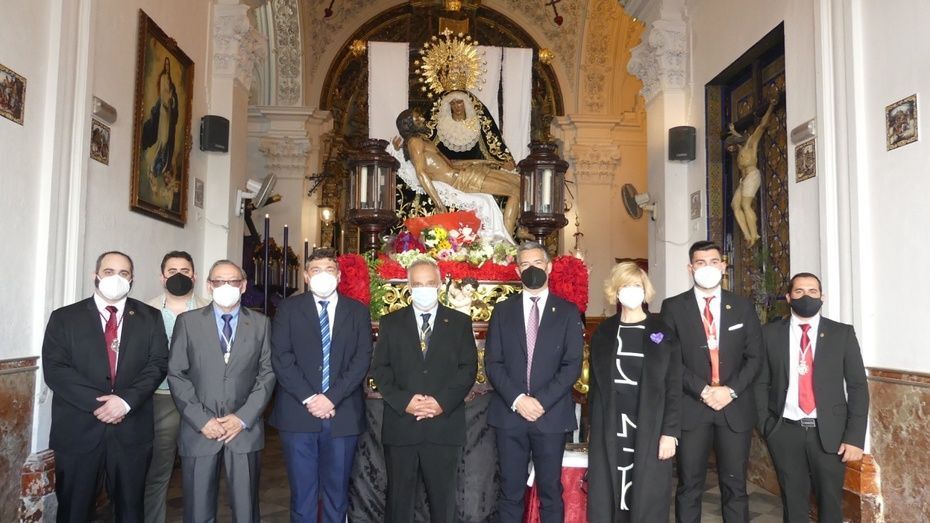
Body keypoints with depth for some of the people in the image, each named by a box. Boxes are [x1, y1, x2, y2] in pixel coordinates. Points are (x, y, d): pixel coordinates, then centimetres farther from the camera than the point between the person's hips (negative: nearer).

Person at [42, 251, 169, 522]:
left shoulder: (150, 317, 8)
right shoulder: (64, 317, 5)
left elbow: (158, 364, -1)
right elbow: (55, 369, -5)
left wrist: (126, 400, -16)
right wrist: (97, 403, -15)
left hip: (131, 429, 1)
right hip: (77, 430, 0)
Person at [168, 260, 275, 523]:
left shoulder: (261, 323, 7)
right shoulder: (188, 321, 4)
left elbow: (267, 373, 3)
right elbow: (176, 374, 0)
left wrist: (243, 417, -8)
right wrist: (201, 420, -9)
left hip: (245, 430, 1)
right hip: (199, 431, 0)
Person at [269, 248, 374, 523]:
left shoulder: (358, 311, 8)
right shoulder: (289, 308, 6)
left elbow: (362, 359, -1)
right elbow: (281, 358, -3)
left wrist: (332, 398, -12)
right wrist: (308, 398, -13)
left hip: (343, 414, 1)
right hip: (298, 413, -1)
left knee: (337, 492, 9)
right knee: (302, 492, 6)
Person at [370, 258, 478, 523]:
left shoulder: (460, 322, 7)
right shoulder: (391, 322, 9)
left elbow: (468, 368, 0)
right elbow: (380, 368, 3)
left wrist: (443, 402, -13)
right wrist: (403, 401, -12)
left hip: (445, 425, 0)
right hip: (400, 425, 1)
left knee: (443, 498, 8)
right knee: (398, 498, 9)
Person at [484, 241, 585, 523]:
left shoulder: (568, 311, 4)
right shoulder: (502, 310, 8)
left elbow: (572, 365, -3)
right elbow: (492, 363, 2)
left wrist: (542, 401, -13)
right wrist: (517, 399, -12)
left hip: (552, 415, -1)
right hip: (509, 414, 1)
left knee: (551, 491, 7)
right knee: (510, 491, 8)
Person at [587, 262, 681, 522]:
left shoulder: (663, 332, 2)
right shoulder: (603, 332, 8)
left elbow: (674, 387, -1)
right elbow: (595, 383, 9)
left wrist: (670, 432, -8)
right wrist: (594, 428, 5)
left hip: (649, 430, -2)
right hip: (609, 430, 2)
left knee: (647, 499, 2)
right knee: (606, 498, 3)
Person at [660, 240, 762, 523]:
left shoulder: (743, 307, 9)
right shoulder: (673, 307, 2)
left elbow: (755, 356, 5)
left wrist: (731, 390, -9)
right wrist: (702, 391, -13)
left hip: (736, 407, 2)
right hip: (691, 407, -2)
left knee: (735, 486, 7)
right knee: (689, 486, 5)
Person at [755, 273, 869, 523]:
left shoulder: (842, 333, 2)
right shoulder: (770, 333, 3)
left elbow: (858, 387, 0)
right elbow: (761, 383, 5)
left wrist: (855, 437, -6)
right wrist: (765, 426, -3)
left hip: (829, 432, 0)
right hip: (785, 432, 0)